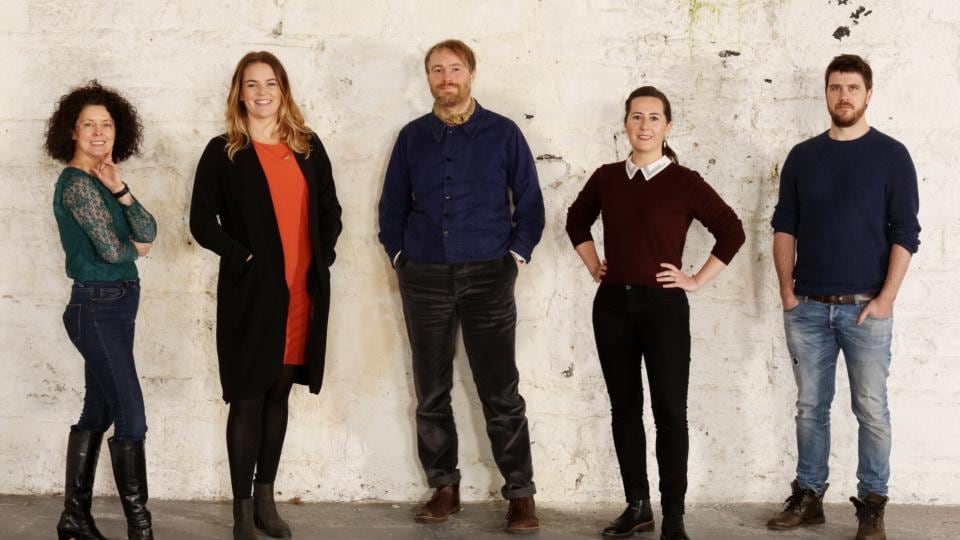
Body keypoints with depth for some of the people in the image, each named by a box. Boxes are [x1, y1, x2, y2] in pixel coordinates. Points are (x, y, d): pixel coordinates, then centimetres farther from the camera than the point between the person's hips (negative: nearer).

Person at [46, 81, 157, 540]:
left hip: (115, 305, 9)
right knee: (131, 416, -8)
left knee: (98, 412, 13)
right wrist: (135, 248, 3)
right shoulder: (78, 183, -14)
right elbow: (110, 249, -19)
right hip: (97, 307, -9)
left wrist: (119, 189, -11)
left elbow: (148, 233, 2)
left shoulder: (102, 180, 12)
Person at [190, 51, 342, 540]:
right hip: (249, 292, -3)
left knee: (278, 394, 11)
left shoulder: (308, 147, 10)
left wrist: (323, 256, 2)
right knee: (247, 399, -1)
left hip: (302, 291, 4)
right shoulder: (223, 152, 0)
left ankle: (266, 499, 22)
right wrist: (242, 256, -11)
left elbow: (330, 211, 15)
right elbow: (202, 220, -2)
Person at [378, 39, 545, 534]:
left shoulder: (503, 133, 2)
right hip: (424, 279, 3)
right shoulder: (412, 136, 8)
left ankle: (520, 494, 5)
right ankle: (444, 488, 19)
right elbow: (392, 205, 15)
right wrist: (400, 257, 6)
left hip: (487, 277, -2)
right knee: (431, 393, 7)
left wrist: (515, 255, -2)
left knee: (501, 393, -2)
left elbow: (530, 204, 5)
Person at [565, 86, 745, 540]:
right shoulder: (606, 178, 4)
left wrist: (697, 281, -5)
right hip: (613, 305, 4)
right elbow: (576, 221, 22)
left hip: (664, 306, -4)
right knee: (624, 407, 10)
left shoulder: (684, 182, -7)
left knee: (670, 412, -2)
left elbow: (731, 233, -3)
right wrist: (594, 266, 12)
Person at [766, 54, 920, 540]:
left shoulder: (891, 155, 0)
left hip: (865, 307, -3)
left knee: (871, 411, 0)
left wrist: (886, 298, -10)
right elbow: (784, 225, 11)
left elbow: (905, 233, -3)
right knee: (810, 408, 9)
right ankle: (808, 496, 19)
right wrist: (786, 287, 2)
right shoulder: (802, 156, 8)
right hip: (807, 307, 3)